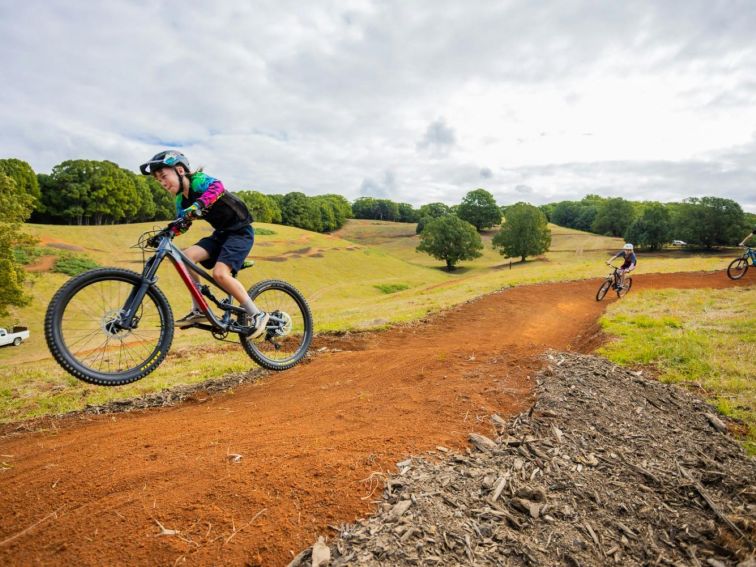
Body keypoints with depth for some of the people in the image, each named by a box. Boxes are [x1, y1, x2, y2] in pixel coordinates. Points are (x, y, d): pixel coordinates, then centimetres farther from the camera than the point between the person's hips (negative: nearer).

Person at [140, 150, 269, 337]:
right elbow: (181, 225, 12)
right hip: (221, 233, 8)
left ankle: (257, 315, -11)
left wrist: (198, 206, -54)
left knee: (220, 273, -24)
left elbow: (217, 187, -38)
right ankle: (198, 311, -1)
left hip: (240, 231, -8)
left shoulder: (198, 180, -16)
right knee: (186, 256, -11)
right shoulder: (181, 200, 8)